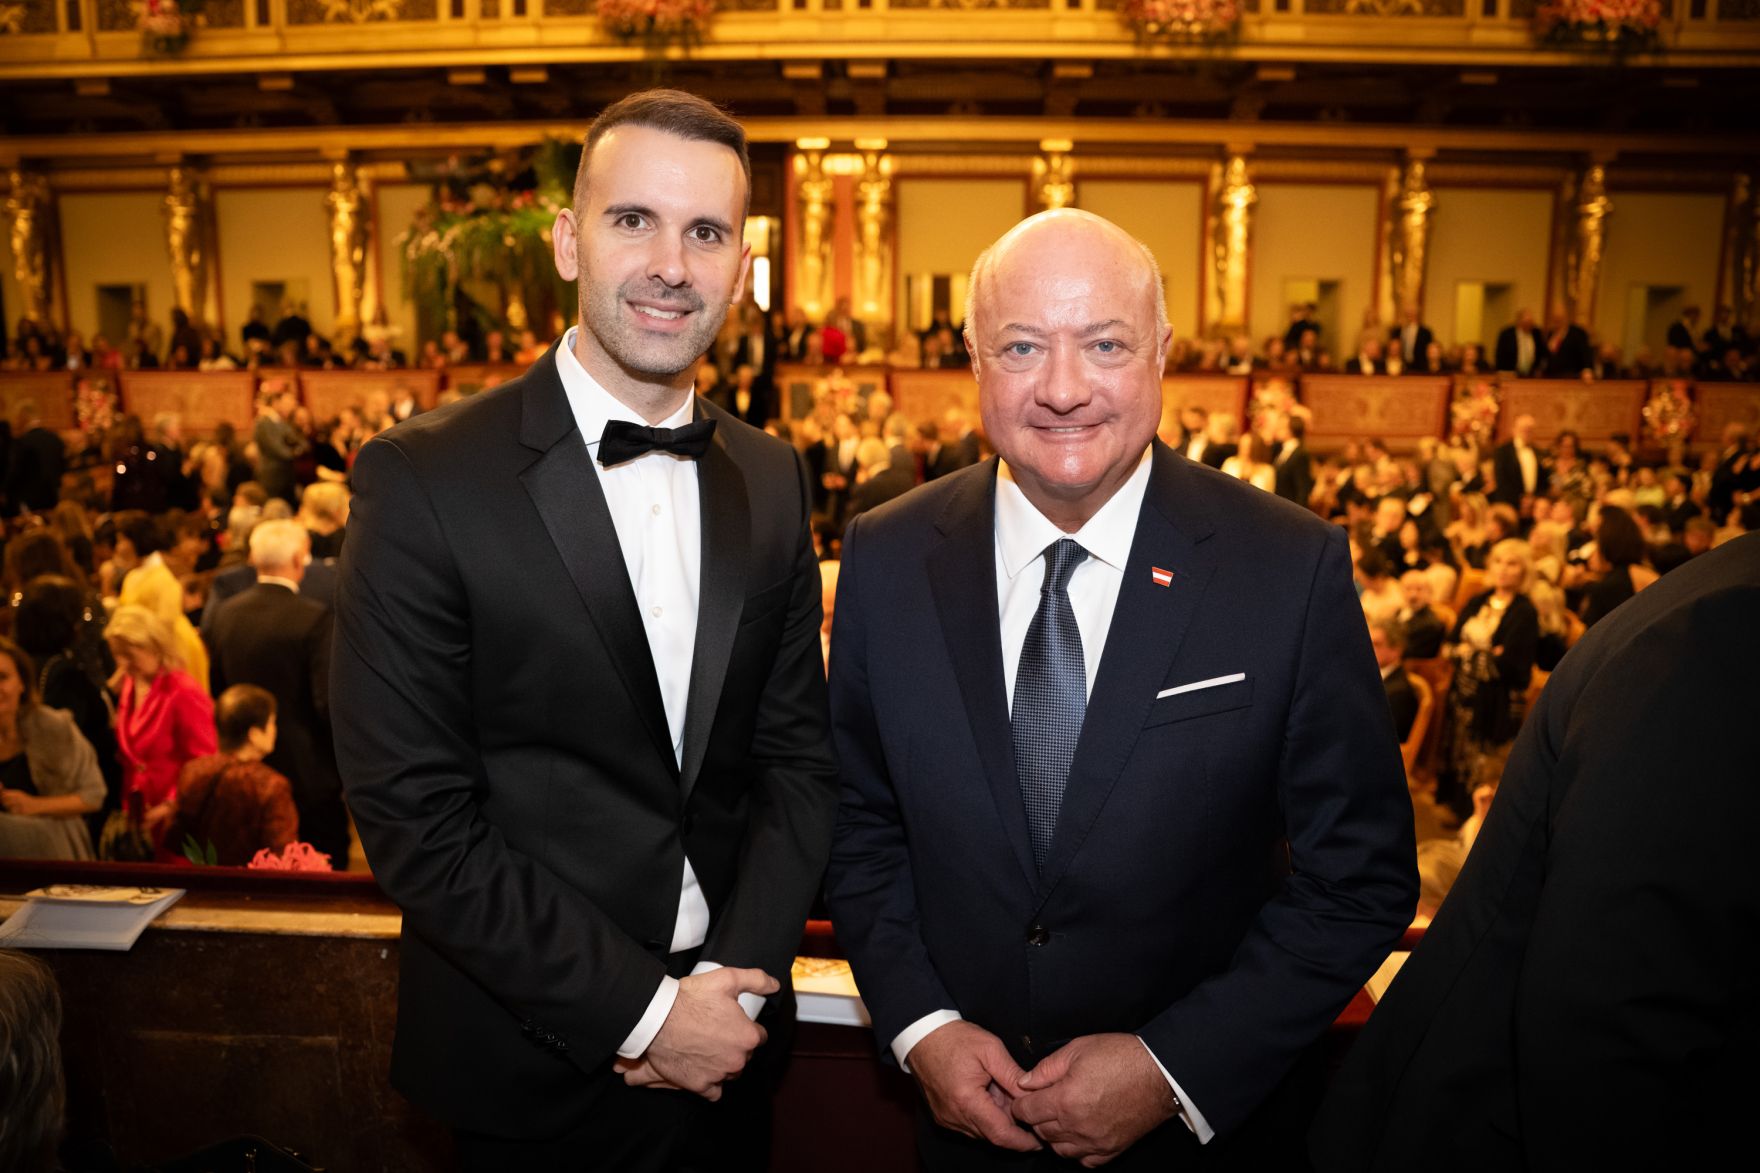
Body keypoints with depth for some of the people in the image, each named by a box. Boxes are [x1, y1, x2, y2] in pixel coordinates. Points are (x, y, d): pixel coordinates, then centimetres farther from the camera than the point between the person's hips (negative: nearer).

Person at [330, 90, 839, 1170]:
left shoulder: (772, 477, -1)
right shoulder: (423, 480, -15)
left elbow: (800, 753, 1)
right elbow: (416, 818, -16)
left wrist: (738, 973, -9)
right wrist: (640, 1008, -15)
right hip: (535, 1064, -3)